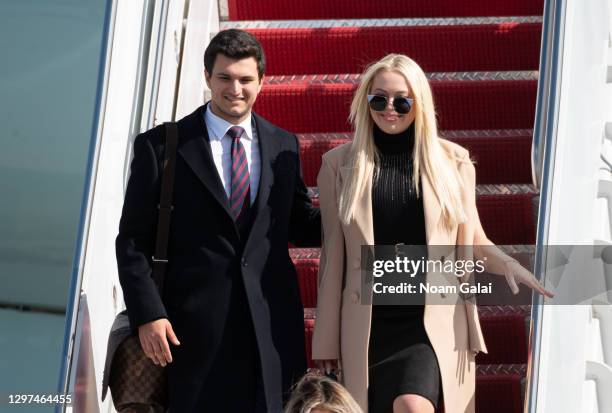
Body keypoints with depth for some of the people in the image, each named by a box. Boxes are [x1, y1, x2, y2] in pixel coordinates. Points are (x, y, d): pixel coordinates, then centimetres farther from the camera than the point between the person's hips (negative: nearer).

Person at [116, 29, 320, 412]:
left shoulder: (284, 146, 11)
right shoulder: (160, 146, 0)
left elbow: (300, 224, 18)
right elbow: (134, 240, 0)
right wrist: (147, 313, -10)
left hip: (274, 323, 3)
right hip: (198, 326, -3)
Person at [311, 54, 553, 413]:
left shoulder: (452, 161, 5)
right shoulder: (339, 164, 5)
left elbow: (471, 241, 12)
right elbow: (334, 256, 6)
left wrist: (507, 263, -10)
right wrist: (327, 338, 6)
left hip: (434, 322, -1)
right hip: (369, 326, 2)